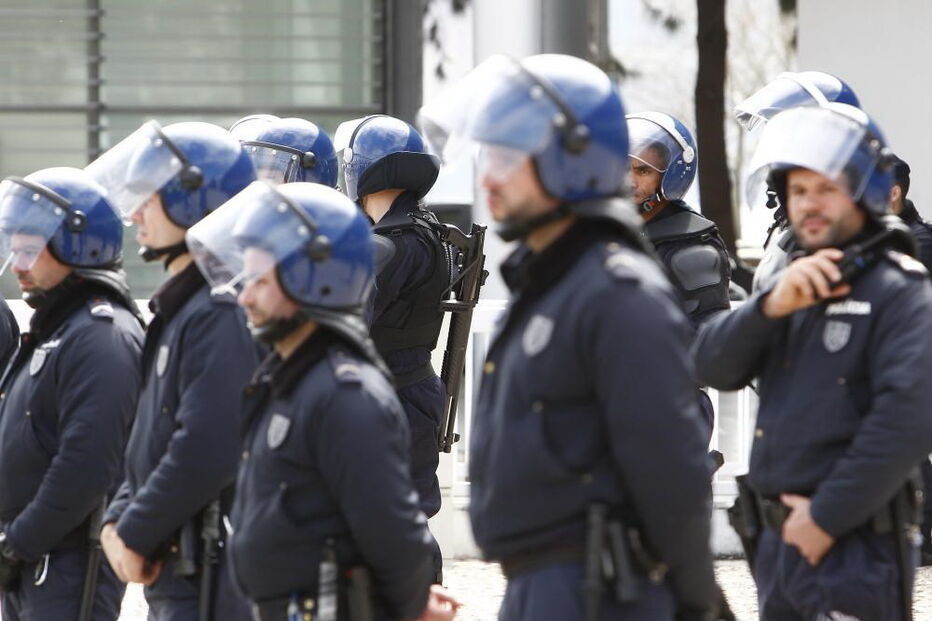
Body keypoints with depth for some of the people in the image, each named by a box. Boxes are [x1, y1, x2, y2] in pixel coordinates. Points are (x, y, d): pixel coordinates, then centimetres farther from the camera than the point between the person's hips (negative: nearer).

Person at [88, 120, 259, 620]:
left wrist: (136, 535, -14)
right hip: (175, 580, 11)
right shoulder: (178, 308, 17)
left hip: (213, 580, -11)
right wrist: (118, 521, 5)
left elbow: (206, 451, -24)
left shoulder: (223, 314, -17)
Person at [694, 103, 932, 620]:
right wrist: (771, 306, -13)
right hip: (778, 539, 8)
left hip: (856, 542, -8)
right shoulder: (793, 287, 17)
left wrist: (826, 517, -18)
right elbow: (712, 365, 5)